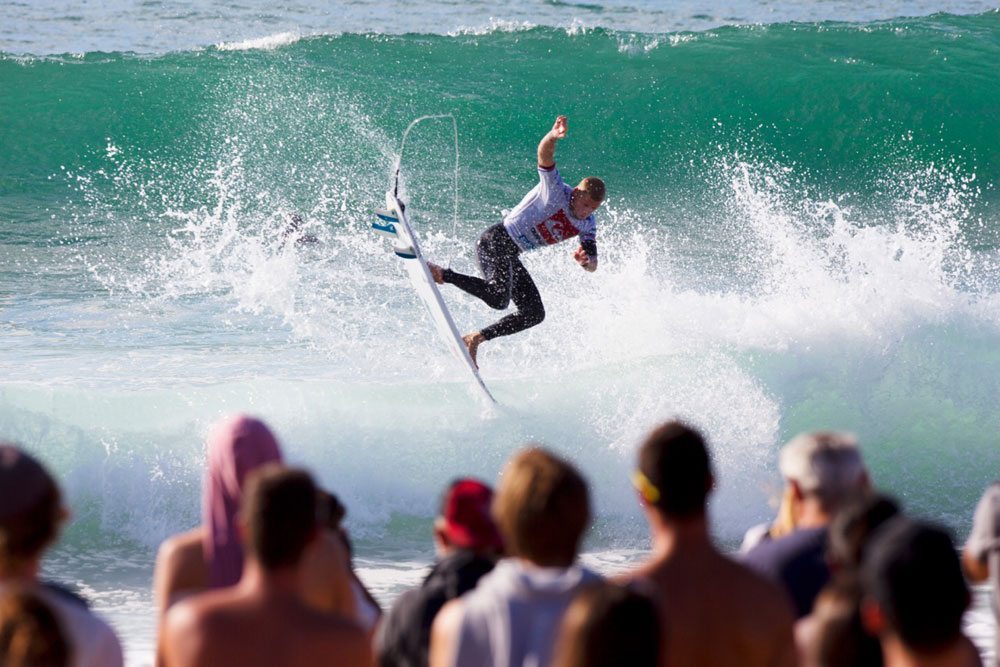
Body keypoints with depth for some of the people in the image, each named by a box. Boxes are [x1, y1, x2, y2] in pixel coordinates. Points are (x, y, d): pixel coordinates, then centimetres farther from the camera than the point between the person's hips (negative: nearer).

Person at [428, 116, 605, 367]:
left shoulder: (587, 226, 6)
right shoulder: (556, 191, -14)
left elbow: (593, 265, 6)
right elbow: (544, 154, -30)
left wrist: (586, 260, -19)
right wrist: (553, 136, -52)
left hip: (512, 257, 9)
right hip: (495, 242, -9)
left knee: (534, 314, 6)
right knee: (499, 297, -33)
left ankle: (476, 338, 15)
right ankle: (441, 274, -20)